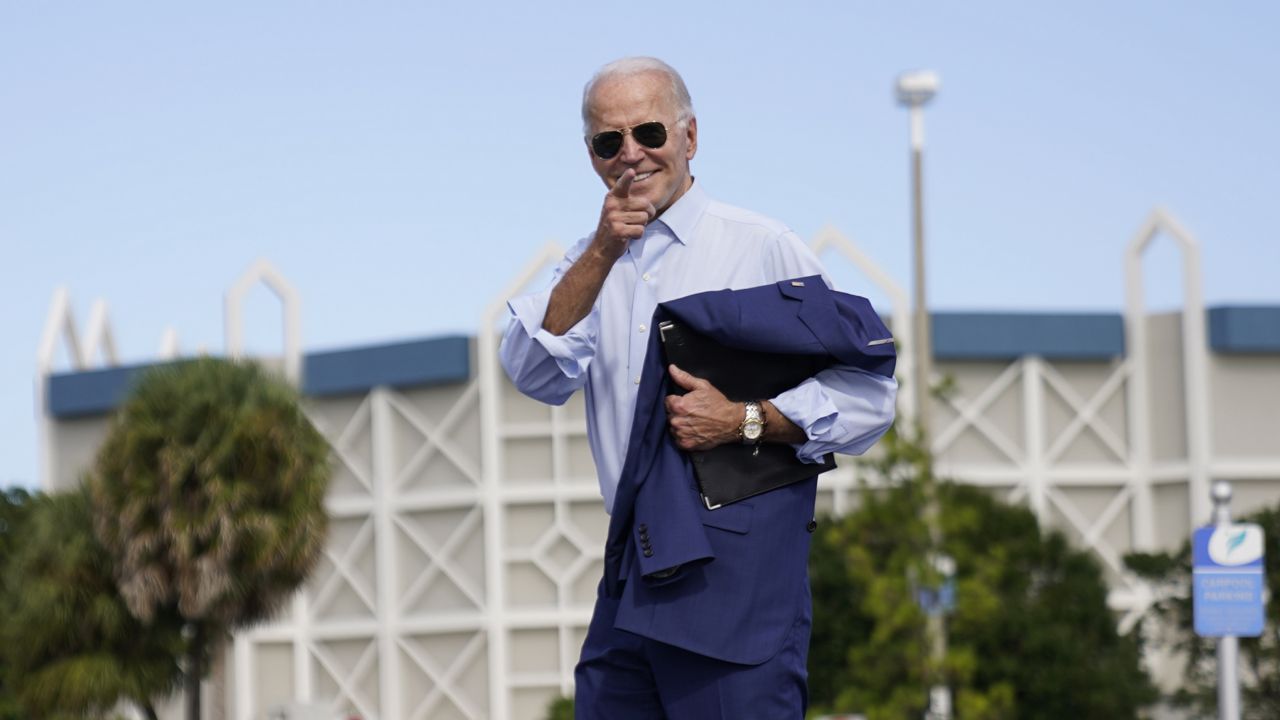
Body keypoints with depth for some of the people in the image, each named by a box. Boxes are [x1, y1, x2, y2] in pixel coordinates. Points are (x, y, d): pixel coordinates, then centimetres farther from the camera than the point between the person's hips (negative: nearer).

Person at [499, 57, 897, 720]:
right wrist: (602, 254, -10)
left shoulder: (762, 248, 1)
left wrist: (741, 419, -15)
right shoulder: (592, 264, 17)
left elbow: (868, 395, -3)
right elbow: (534, 373, -1)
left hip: (738, 565, -5)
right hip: (629, 570, 5)